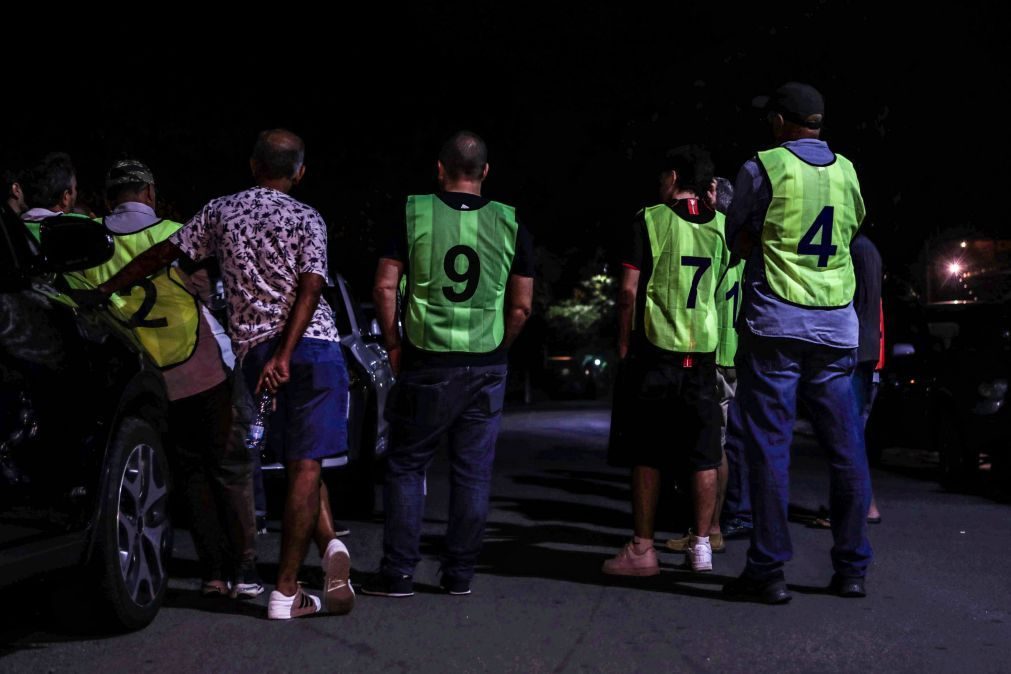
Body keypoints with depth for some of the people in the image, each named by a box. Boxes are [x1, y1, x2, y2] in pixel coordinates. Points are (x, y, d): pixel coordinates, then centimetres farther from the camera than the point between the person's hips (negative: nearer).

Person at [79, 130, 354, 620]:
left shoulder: (221, 212, 14)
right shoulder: (306, 219, 5)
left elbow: (161, 254, 17)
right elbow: (310, 289, -9)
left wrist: (103, 290, 27)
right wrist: (285, 355, -15)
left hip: (254, 350, 3)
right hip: (313, 344, -3)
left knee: (301, 461, 14)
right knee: (306, 465, -5)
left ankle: (329, 546, -5)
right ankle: (285, 591, -9)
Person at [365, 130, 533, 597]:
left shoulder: (414, 214, -2)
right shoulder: (509, 224, 3)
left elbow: (385, 287, -5)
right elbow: (521, 306, 4)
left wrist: (394, 346, 5)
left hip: (426, 365, -2)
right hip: (487, 369, 2)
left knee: (406, 466, 9)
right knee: (473, 471, 9)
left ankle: (399, 572, 8)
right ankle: (460, 574, 14)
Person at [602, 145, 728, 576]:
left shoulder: (650, 220, -5)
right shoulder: (720, 225, 7)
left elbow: (629, 290, -8)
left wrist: (623, 343, 1)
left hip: (656, 351, -3)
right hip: (705, 354, 4)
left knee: (647, 455, 2)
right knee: (704, 456, 8)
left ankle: (642, 550, 5)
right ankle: (701, 544, 12)